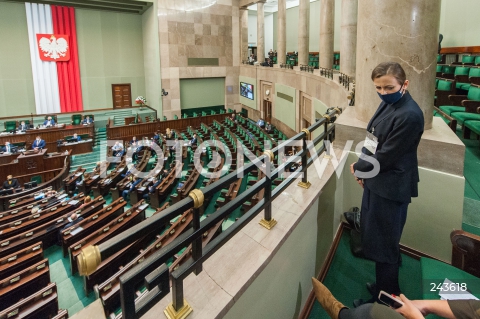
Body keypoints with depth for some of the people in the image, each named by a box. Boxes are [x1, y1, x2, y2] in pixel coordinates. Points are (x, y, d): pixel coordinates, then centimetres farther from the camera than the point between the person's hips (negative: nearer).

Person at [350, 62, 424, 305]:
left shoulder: (409, 115, -24)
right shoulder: (388, 103, 6)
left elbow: (385, 156, -22)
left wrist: (358, 168, -8)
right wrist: (363, 169, 0)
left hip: (391, 188, -9)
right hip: (377, 181, 9)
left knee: (382, 244, 6)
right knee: (373, 238, 22)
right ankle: (385, 286, 44)